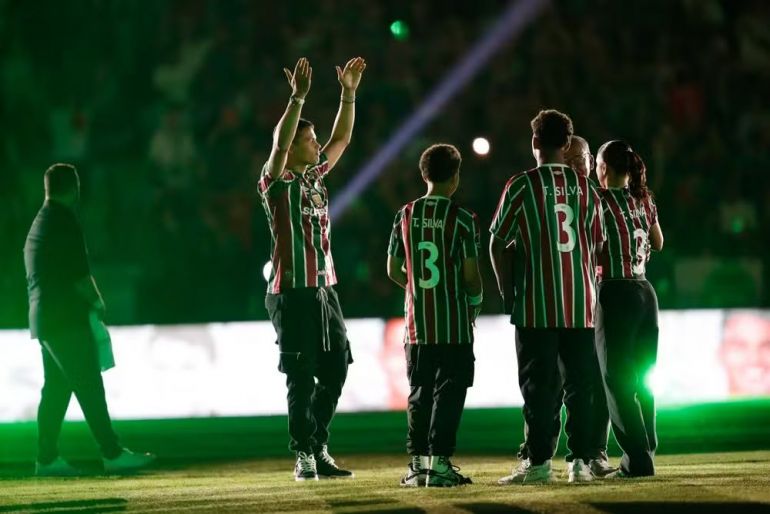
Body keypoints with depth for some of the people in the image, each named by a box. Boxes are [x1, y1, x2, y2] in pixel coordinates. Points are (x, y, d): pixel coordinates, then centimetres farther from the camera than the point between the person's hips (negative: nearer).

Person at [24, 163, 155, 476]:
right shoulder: (64, 222, -13)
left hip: (45, 318, 9)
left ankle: (47, 459, 10)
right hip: (66, 320, -9)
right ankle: (112, 454, -9)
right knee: (89, 386, -9)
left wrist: (88, 301, 16)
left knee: (56, 388, 11)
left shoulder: (39, 223, 16)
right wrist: (97, 302, -1)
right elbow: (79, 274, -17)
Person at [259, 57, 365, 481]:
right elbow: (279, 143, -23)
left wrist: (349, 94, 10)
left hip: (325, 289, 7)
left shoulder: (315, 177, 14)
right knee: (302, 378, -5)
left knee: (335, 370, 8)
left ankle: (317, 447, 19)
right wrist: (298, 97, -29)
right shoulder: (277, 182, -6)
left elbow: (342, 139, 18)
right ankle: (305, 457, 1)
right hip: (293, 292, -7)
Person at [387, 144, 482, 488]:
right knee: (449, 392, 0)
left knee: (420, 392, 11)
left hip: (417, 323, 4)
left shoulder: (406, 215, 4)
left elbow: (393, 270, 8)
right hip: (455, 324, -4)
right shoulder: (462, 219, -9)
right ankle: (440, 461, -4)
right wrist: (475, 299, 9)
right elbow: (471, 274, -11)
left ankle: (417, 463, 11)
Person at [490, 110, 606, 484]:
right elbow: (597, 243, 11)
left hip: (536, 303, -3)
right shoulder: (585, 187, 6)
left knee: (539, 384, 0)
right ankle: (580, 461, 5)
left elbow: (497, 243, -3)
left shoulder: (521, 185, -4)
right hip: (580, 302, 3)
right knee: (580, 382, 6)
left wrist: (505, 288, 8)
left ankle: (539, 462, -2)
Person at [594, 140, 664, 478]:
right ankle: (645, 452, 16)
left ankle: (637, 460, -10)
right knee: (642, 382, 13)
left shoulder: (602, 200, -10)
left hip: (615, 294, -7)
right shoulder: (644, 199, 9)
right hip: (646, 292, 7)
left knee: (617, 383, -4)